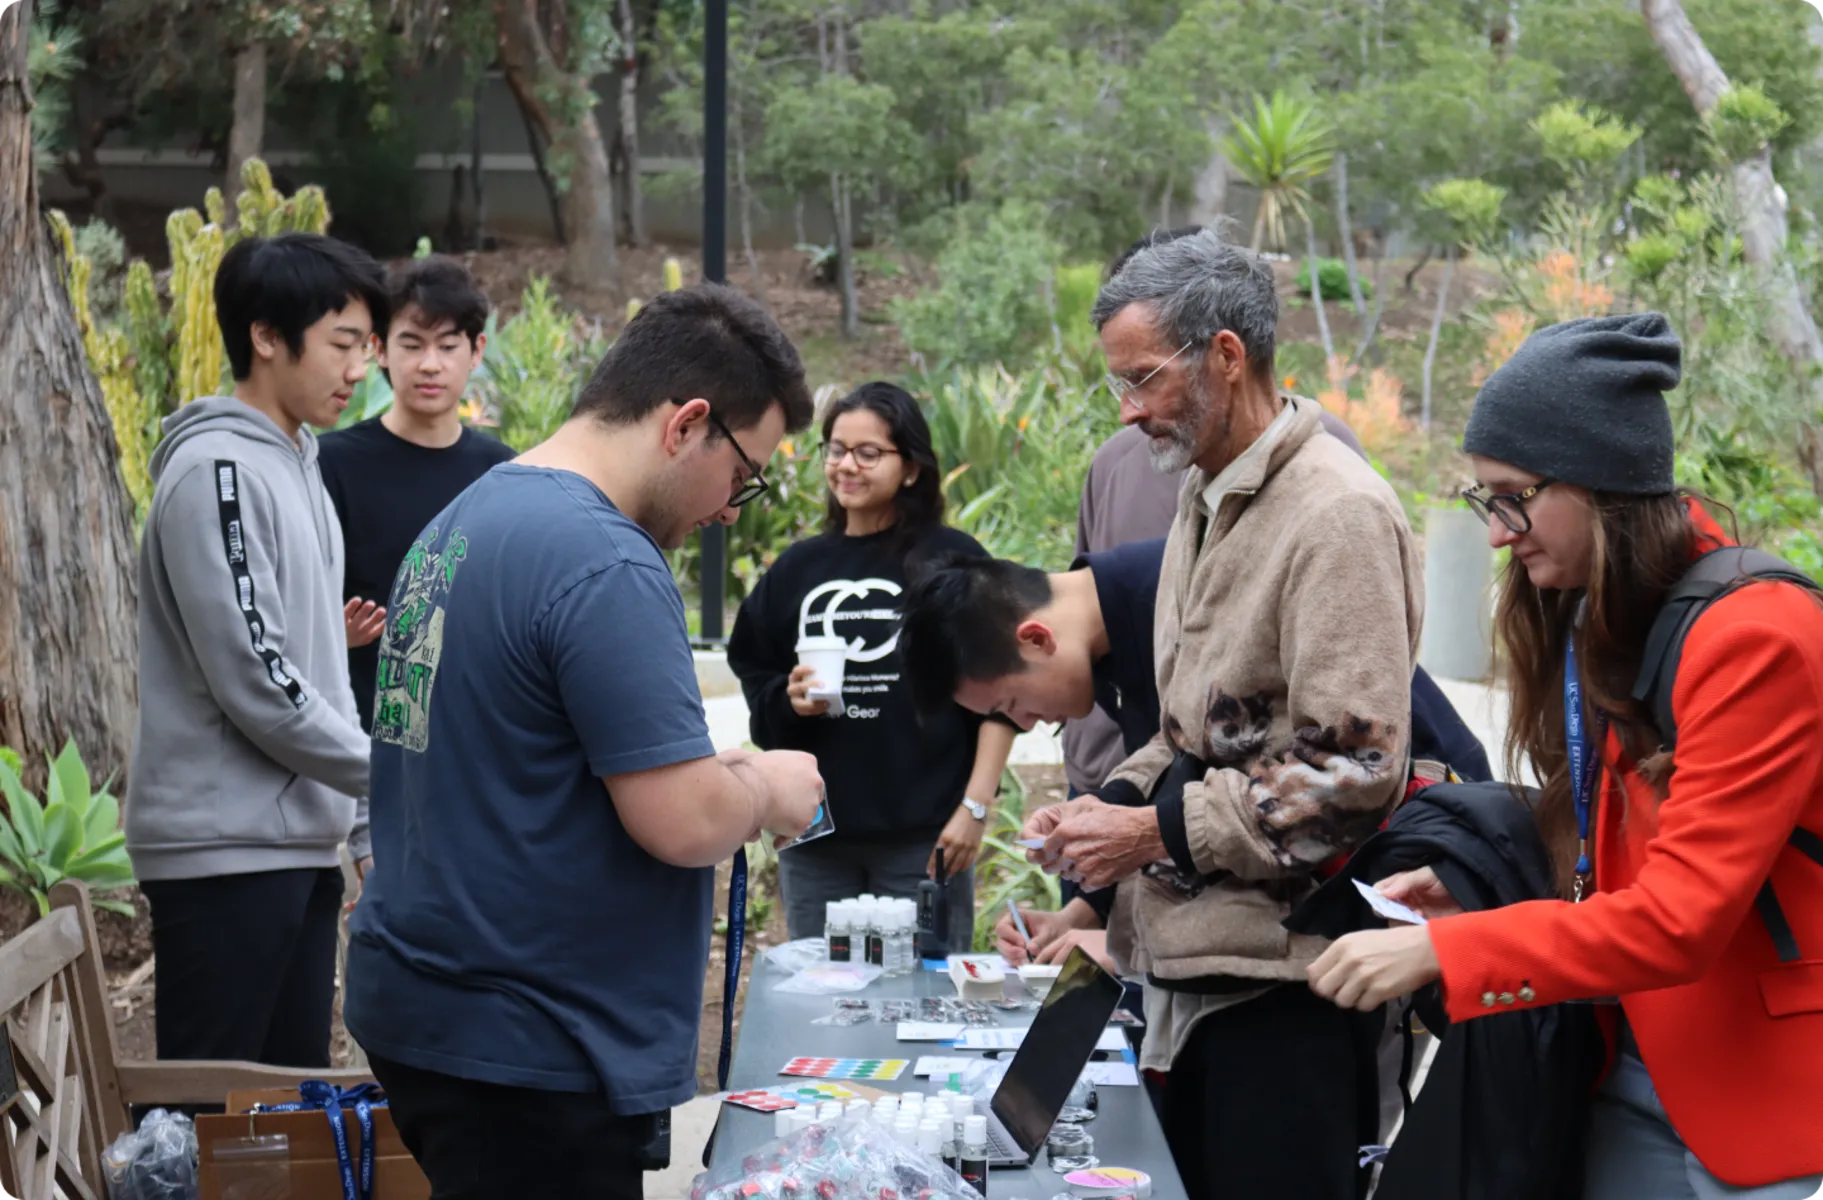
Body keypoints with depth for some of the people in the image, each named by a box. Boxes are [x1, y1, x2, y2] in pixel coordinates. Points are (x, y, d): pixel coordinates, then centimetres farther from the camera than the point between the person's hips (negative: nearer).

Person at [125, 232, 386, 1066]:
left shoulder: (299, 465, 15)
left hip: (299, 842, 9)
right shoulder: (218, 472, -14)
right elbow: (253, 680, -18)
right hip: (225, 849, -9)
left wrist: (363, 826, 14)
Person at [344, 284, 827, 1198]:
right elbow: (685, 822, -23)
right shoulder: (607, 567, -20)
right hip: (528, 1046, -9)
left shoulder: (460, 522, 10)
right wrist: (767, 788, -2)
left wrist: (724, 778, 13)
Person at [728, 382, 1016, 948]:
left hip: (923, 838, -4)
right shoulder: (797, 568, 13)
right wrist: (788, 700, -4)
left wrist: (975, 808, -8)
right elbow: (753, 679, 18)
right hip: (814, 841, 4)